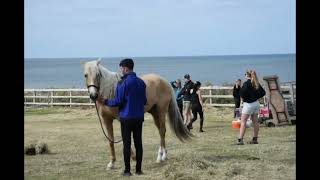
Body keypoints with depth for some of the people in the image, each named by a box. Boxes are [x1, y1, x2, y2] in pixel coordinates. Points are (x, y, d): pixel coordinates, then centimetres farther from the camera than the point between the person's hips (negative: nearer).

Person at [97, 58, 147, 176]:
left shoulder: (123, 83, -13)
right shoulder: (141, 82, 5)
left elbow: (117, 101, -13)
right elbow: (144, 101, 12)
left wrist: (105, 101, 2)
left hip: (126, 118, -5)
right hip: (139, 117, 5)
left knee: (127, 144, 1)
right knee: (138, 143, 8)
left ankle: (127, 170, 4)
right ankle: (138, 169, 12)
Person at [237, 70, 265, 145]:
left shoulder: (247, 83, -15)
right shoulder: (256, 83, 7)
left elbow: (243, 91, -28)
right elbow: (263, 92, 12)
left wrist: (242, 97, -9)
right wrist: (256, 97, 11)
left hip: (248, 104, -7)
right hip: (256, 103, 8)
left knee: (243, 122, -5)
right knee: (255, 121, 12)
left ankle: (240, 139, -11)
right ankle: (255, 139, 17)